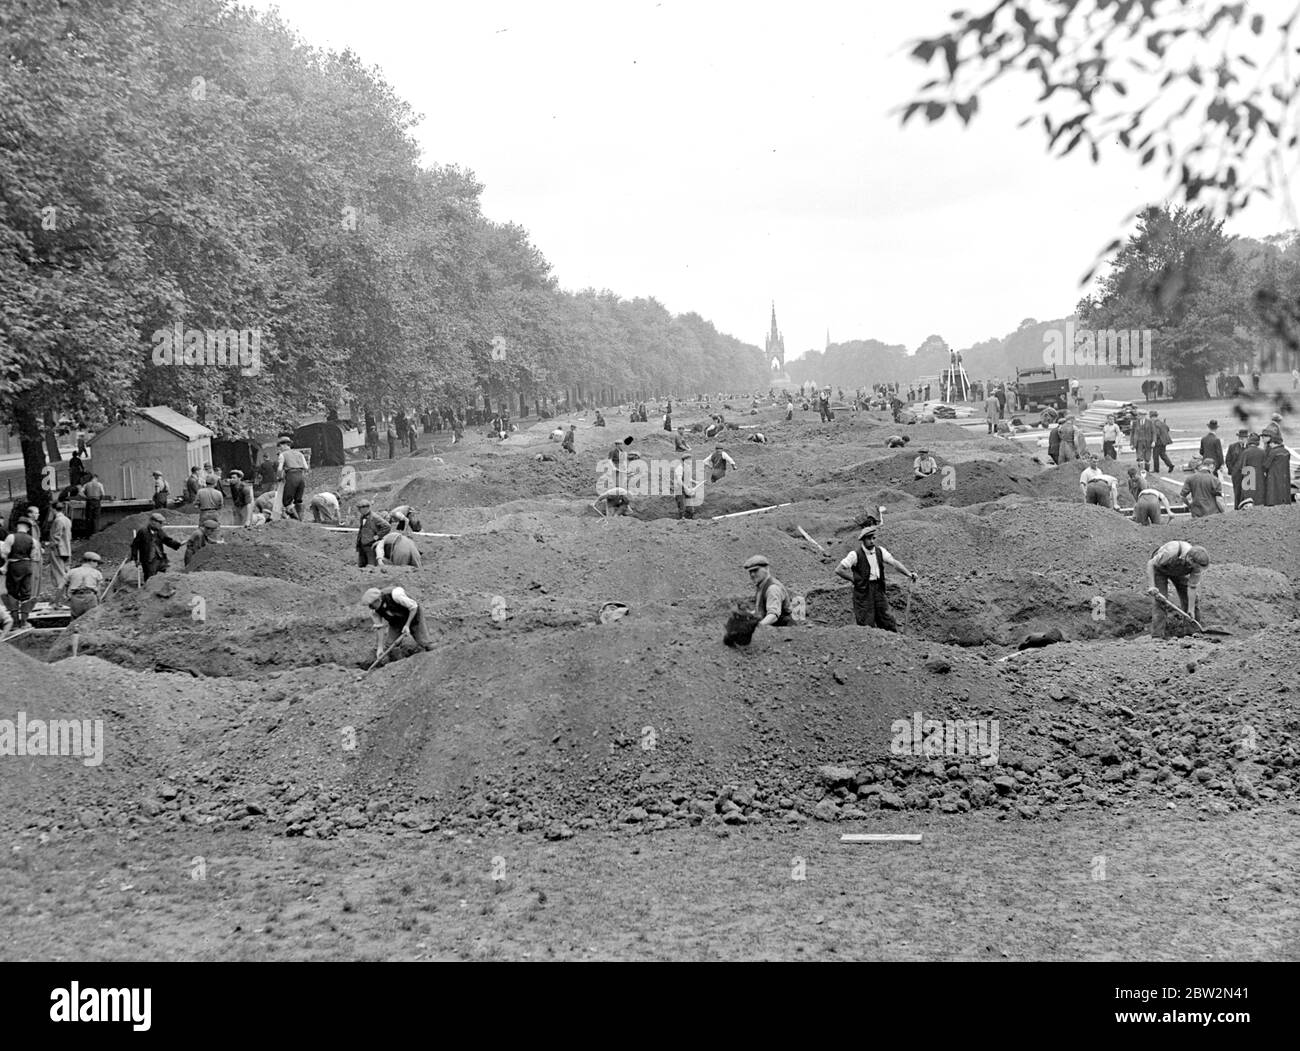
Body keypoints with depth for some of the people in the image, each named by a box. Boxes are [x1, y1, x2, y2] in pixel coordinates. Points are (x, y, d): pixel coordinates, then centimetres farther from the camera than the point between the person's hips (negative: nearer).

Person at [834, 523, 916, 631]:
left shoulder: (880, 551, 5)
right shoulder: (855, 554, -11)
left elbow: (894, 562, -4)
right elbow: (838, 570, -11)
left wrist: (909, 573, -17)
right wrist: (854, 579, -10)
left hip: (879, 589, 5)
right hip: (863, 591, -5)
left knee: (887, 619, 7)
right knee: (866, 624, -2)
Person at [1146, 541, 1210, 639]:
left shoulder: (1197, 561, -28)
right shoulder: (1171, 552, -44)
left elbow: (1192, 587, -18)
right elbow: (1150, 564, -31)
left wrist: (1191, 609, -16)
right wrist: (1151, 586, -38)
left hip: (1179, 572, 4)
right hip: (1160, 568, -4)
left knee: (1191, 600, -1)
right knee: (1159, 601, -16)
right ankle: (1157, 636, -14)